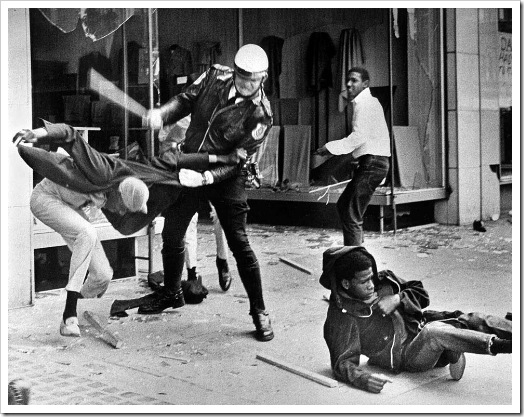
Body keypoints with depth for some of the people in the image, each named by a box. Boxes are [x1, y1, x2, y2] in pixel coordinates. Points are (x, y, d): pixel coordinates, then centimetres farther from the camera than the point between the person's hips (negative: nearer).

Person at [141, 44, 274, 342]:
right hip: (190, 167, 5)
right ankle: (173, 294, 36)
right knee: (171, 233, 13)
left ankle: (259, 311, 6)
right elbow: (187, 99, 5)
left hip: (226, 177, -5)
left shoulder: (260, 114, -21)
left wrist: (206, 177, -33)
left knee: (239, 243, -7)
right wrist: (163, 114, -15)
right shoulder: (215, 76, -9)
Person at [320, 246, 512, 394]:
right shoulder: (341, 318, -14)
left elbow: (420, 293, 12)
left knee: (475, 321, -13)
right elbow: (343, 363, -17)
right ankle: (496, 344, -45)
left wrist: (398, 299, -9)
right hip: (406, 356, -7)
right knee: (434, 332, -37)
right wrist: (363, 378, -38)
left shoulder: (381, 281, 4)